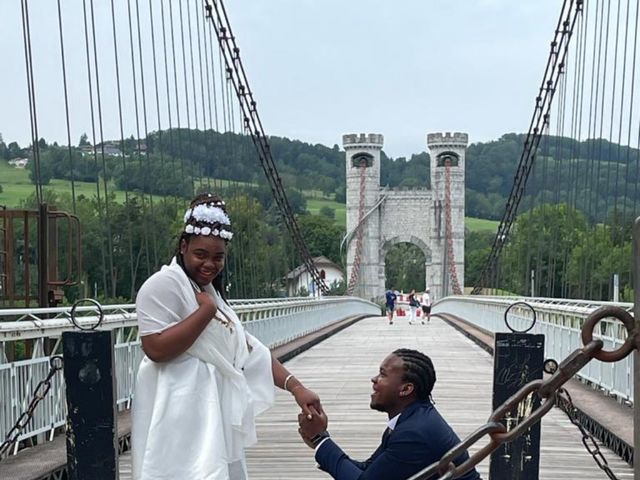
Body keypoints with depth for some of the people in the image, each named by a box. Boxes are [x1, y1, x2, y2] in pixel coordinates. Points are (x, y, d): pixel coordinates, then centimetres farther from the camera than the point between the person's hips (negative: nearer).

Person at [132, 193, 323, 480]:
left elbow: (250, 350, 15)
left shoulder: (212, 292, 20)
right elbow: (155, 348, -20)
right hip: (181, 418, -9)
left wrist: (295, 387, 3)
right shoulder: (164, 284, -8)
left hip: (212, 415, 9)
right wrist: (205, 311, -14)